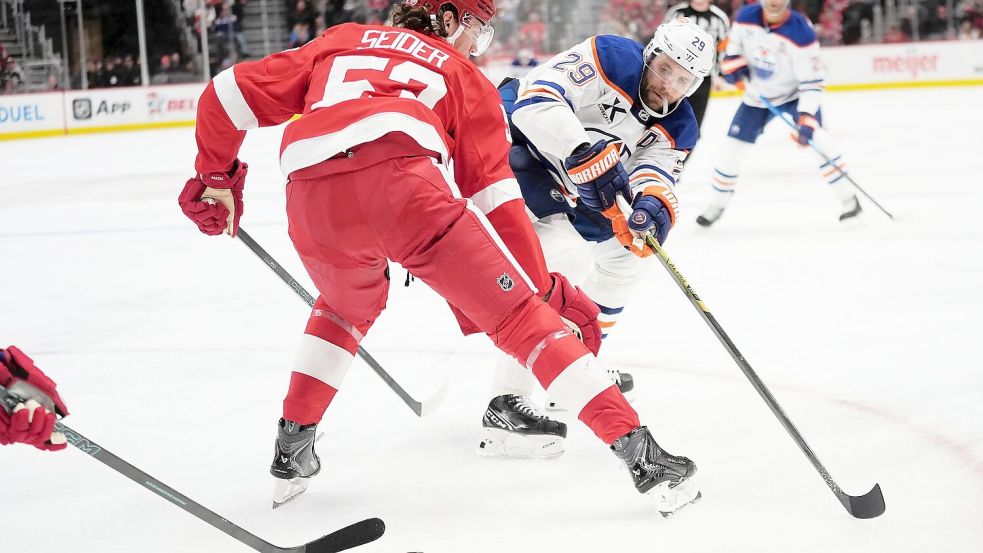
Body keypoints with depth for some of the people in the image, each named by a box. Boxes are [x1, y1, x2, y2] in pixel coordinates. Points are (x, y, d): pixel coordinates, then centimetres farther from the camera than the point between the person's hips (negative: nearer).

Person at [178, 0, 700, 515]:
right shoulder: (465, 77, 29)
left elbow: (232, 93, 31)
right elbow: (494, 197, 21)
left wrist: (216, 176, 44)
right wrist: (546, 289, 24)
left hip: (310, 196, 4)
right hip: (404, 179, -3)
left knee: (348, 306, 35)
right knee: (518, 314, 3)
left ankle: (291, 453, 35)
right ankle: (639, 453, -5)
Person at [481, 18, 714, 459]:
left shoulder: (677, 127, 1)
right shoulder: (611, 59, -20)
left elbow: (657, 174, -17)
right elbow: (536, 97, -31)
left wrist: (654, 204, -41)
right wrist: (586, 153, -43)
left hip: (569, 185, 10)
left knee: (624, 251, 21)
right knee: (567, 258, -26)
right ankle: (505, 408, -27)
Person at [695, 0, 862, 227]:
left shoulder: (801, 32, -30)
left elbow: (813, 80, -29)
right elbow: (734, 42, 7)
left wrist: (807, 119, -39)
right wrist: (733, 64, -14)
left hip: (795, 93, -4)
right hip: (758, 96, 4)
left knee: (813, 136, -27)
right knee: (732, 147, 2)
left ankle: (847, 198, -19)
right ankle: (718, 204, 24)